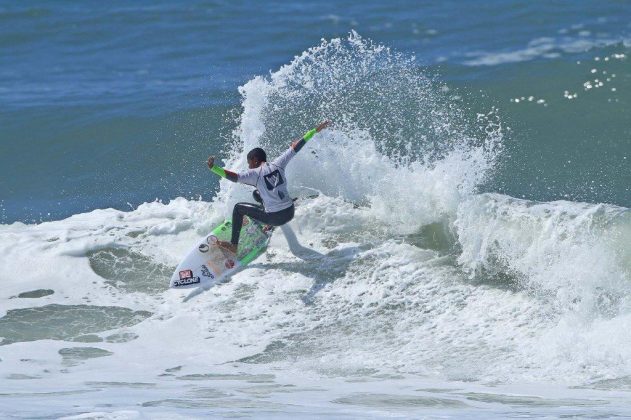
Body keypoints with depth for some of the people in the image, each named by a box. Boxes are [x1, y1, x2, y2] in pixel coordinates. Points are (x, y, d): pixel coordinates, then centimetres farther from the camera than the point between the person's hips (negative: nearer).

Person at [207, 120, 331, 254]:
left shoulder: (255, 173, -11)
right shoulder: (278, 164, 2)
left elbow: (233, 177, -23)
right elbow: (296, 147, 8)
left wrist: (213, 168, -25)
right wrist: (315, 130, 13)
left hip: (275, 218, -6)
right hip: (290, 213, 6)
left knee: (238, 208, 12)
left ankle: (233, 245, 10)